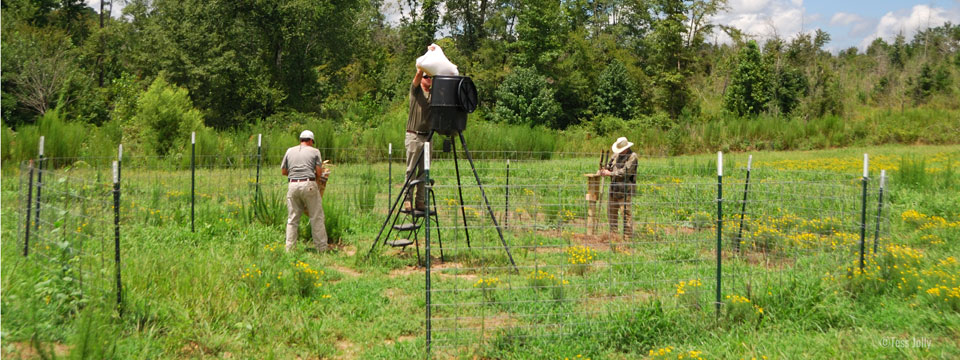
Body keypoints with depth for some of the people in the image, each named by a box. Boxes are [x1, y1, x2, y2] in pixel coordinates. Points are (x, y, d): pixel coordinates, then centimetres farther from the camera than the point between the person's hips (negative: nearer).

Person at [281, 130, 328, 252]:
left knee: (292, 219, 8)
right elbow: (319, 171, -1)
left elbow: (283, 171, 16)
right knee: (316, 218, 2)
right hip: (309, 184, -3)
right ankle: (322, 249, 3)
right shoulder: (314, 151, 6)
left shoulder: (290, 151, 15)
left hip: (293, 185, 3)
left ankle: (289, 249, 7)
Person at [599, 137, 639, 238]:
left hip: (625, 189, -7)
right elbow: (610, 166, 18)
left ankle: (628, 235, -3)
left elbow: (625, 171, -17)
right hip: (614, 188, 8)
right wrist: (604, 170, -5)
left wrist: (610, 173, -15)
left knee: (625, 212, -8)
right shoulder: (617, 155, 13)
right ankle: (613, 233, 21)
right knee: (611, 211, 11)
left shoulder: (632, 156, -9)